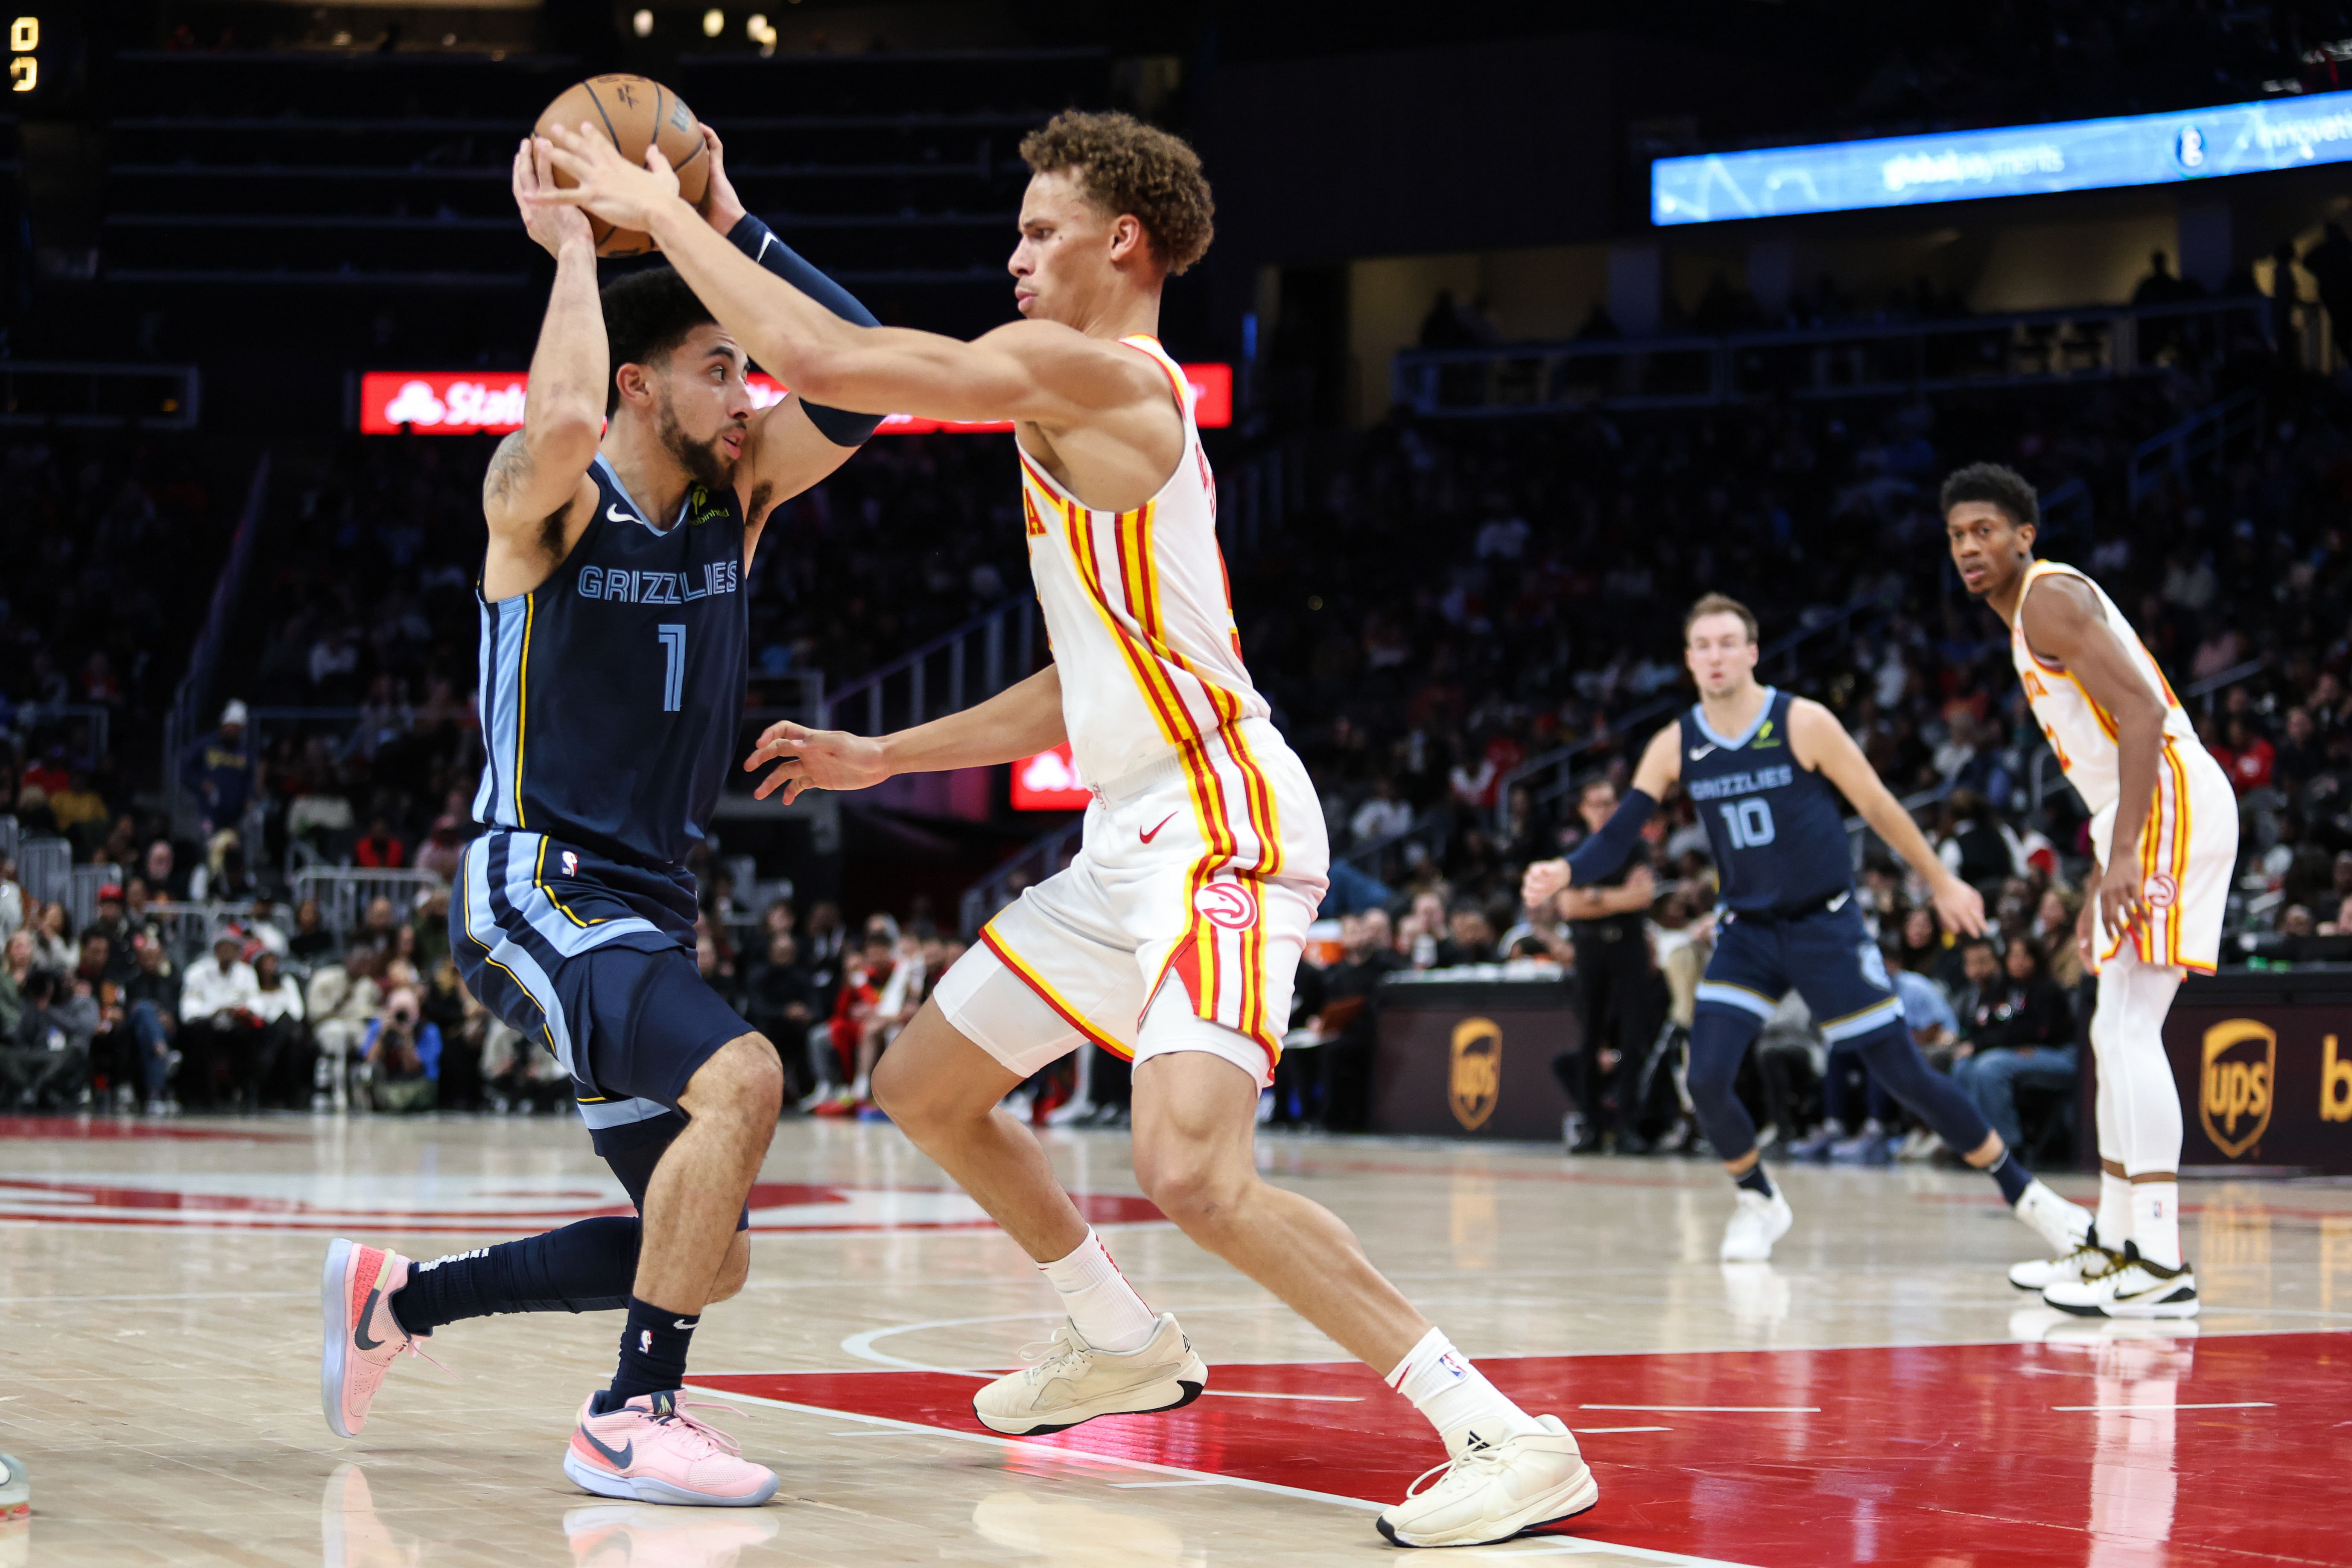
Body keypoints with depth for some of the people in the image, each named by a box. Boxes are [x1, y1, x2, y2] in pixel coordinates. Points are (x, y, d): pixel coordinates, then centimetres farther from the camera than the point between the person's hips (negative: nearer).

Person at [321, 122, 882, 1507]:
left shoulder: (739, 501, 7)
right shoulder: (546, 504, -10)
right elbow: (565, 419, -35)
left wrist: (734, 227, -7)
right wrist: (572, 248, -21)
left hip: (649, 907, 8)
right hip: (538, 887, -8)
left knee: (708, 1259, 9)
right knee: (741, 1076, -32)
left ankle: (400, 1296, 27)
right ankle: (632, 1417, -22)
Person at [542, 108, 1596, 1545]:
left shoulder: (1089, 370, -11)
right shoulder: (1123, 412, 21)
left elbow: (823, 360, -17)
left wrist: (657, 210, -6)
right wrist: (885, 757, 26)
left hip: (1216, 824, -11)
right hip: (1137, 836, 11)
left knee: (1193, 1170, -27)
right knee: (925, 1086, 21)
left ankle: (1507, 1438, -21)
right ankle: (1126, 1345, 35)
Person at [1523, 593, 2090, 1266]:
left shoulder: (1804, 724, -13)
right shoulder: (1675, 747, -3)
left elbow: (1878, 807, -5)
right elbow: (1620, 833, -4)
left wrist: (1942, 882, 2)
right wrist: (1564, 872, -24)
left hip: (1826, 925, -3)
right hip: (1747, 930, 3)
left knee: (1905, 1075, -4)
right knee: (1706, 1081, -13)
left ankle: (2023, 1192, 12)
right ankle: (1760, 1202, 14)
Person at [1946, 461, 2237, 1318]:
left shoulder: (2050, 598, -8)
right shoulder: (2033, 619, 23)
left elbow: (2143, 713, -20)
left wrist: (2124, 856, -26)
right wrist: (2098, 889, 26)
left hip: (2172, 805, -11)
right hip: (2150, 813, 11)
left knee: (2130, 1030, -15)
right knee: (2116, 1034, 15)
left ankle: (2161, 1263, -19)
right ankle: (2112, 1242, 23)